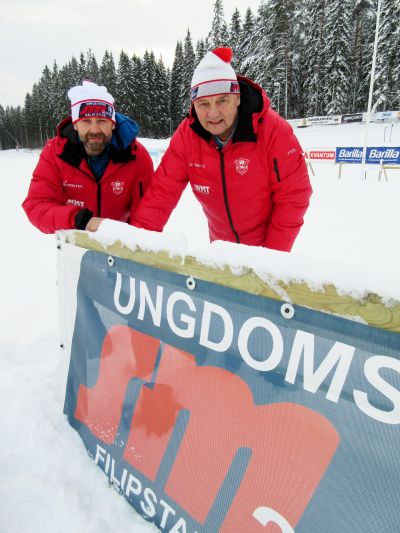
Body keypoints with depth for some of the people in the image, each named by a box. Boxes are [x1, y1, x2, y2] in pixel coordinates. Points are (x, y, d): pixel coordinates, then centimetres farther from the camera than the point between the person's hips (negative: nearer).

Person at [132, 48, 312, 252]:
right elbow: (163, 190, -14)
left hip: (268, 243, -3)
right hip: (221, 245, 4)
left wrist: (274, 253, -19)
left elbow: (293, 196, -19)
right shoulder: (186, 136, -14)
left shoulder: (273, 130, -22)